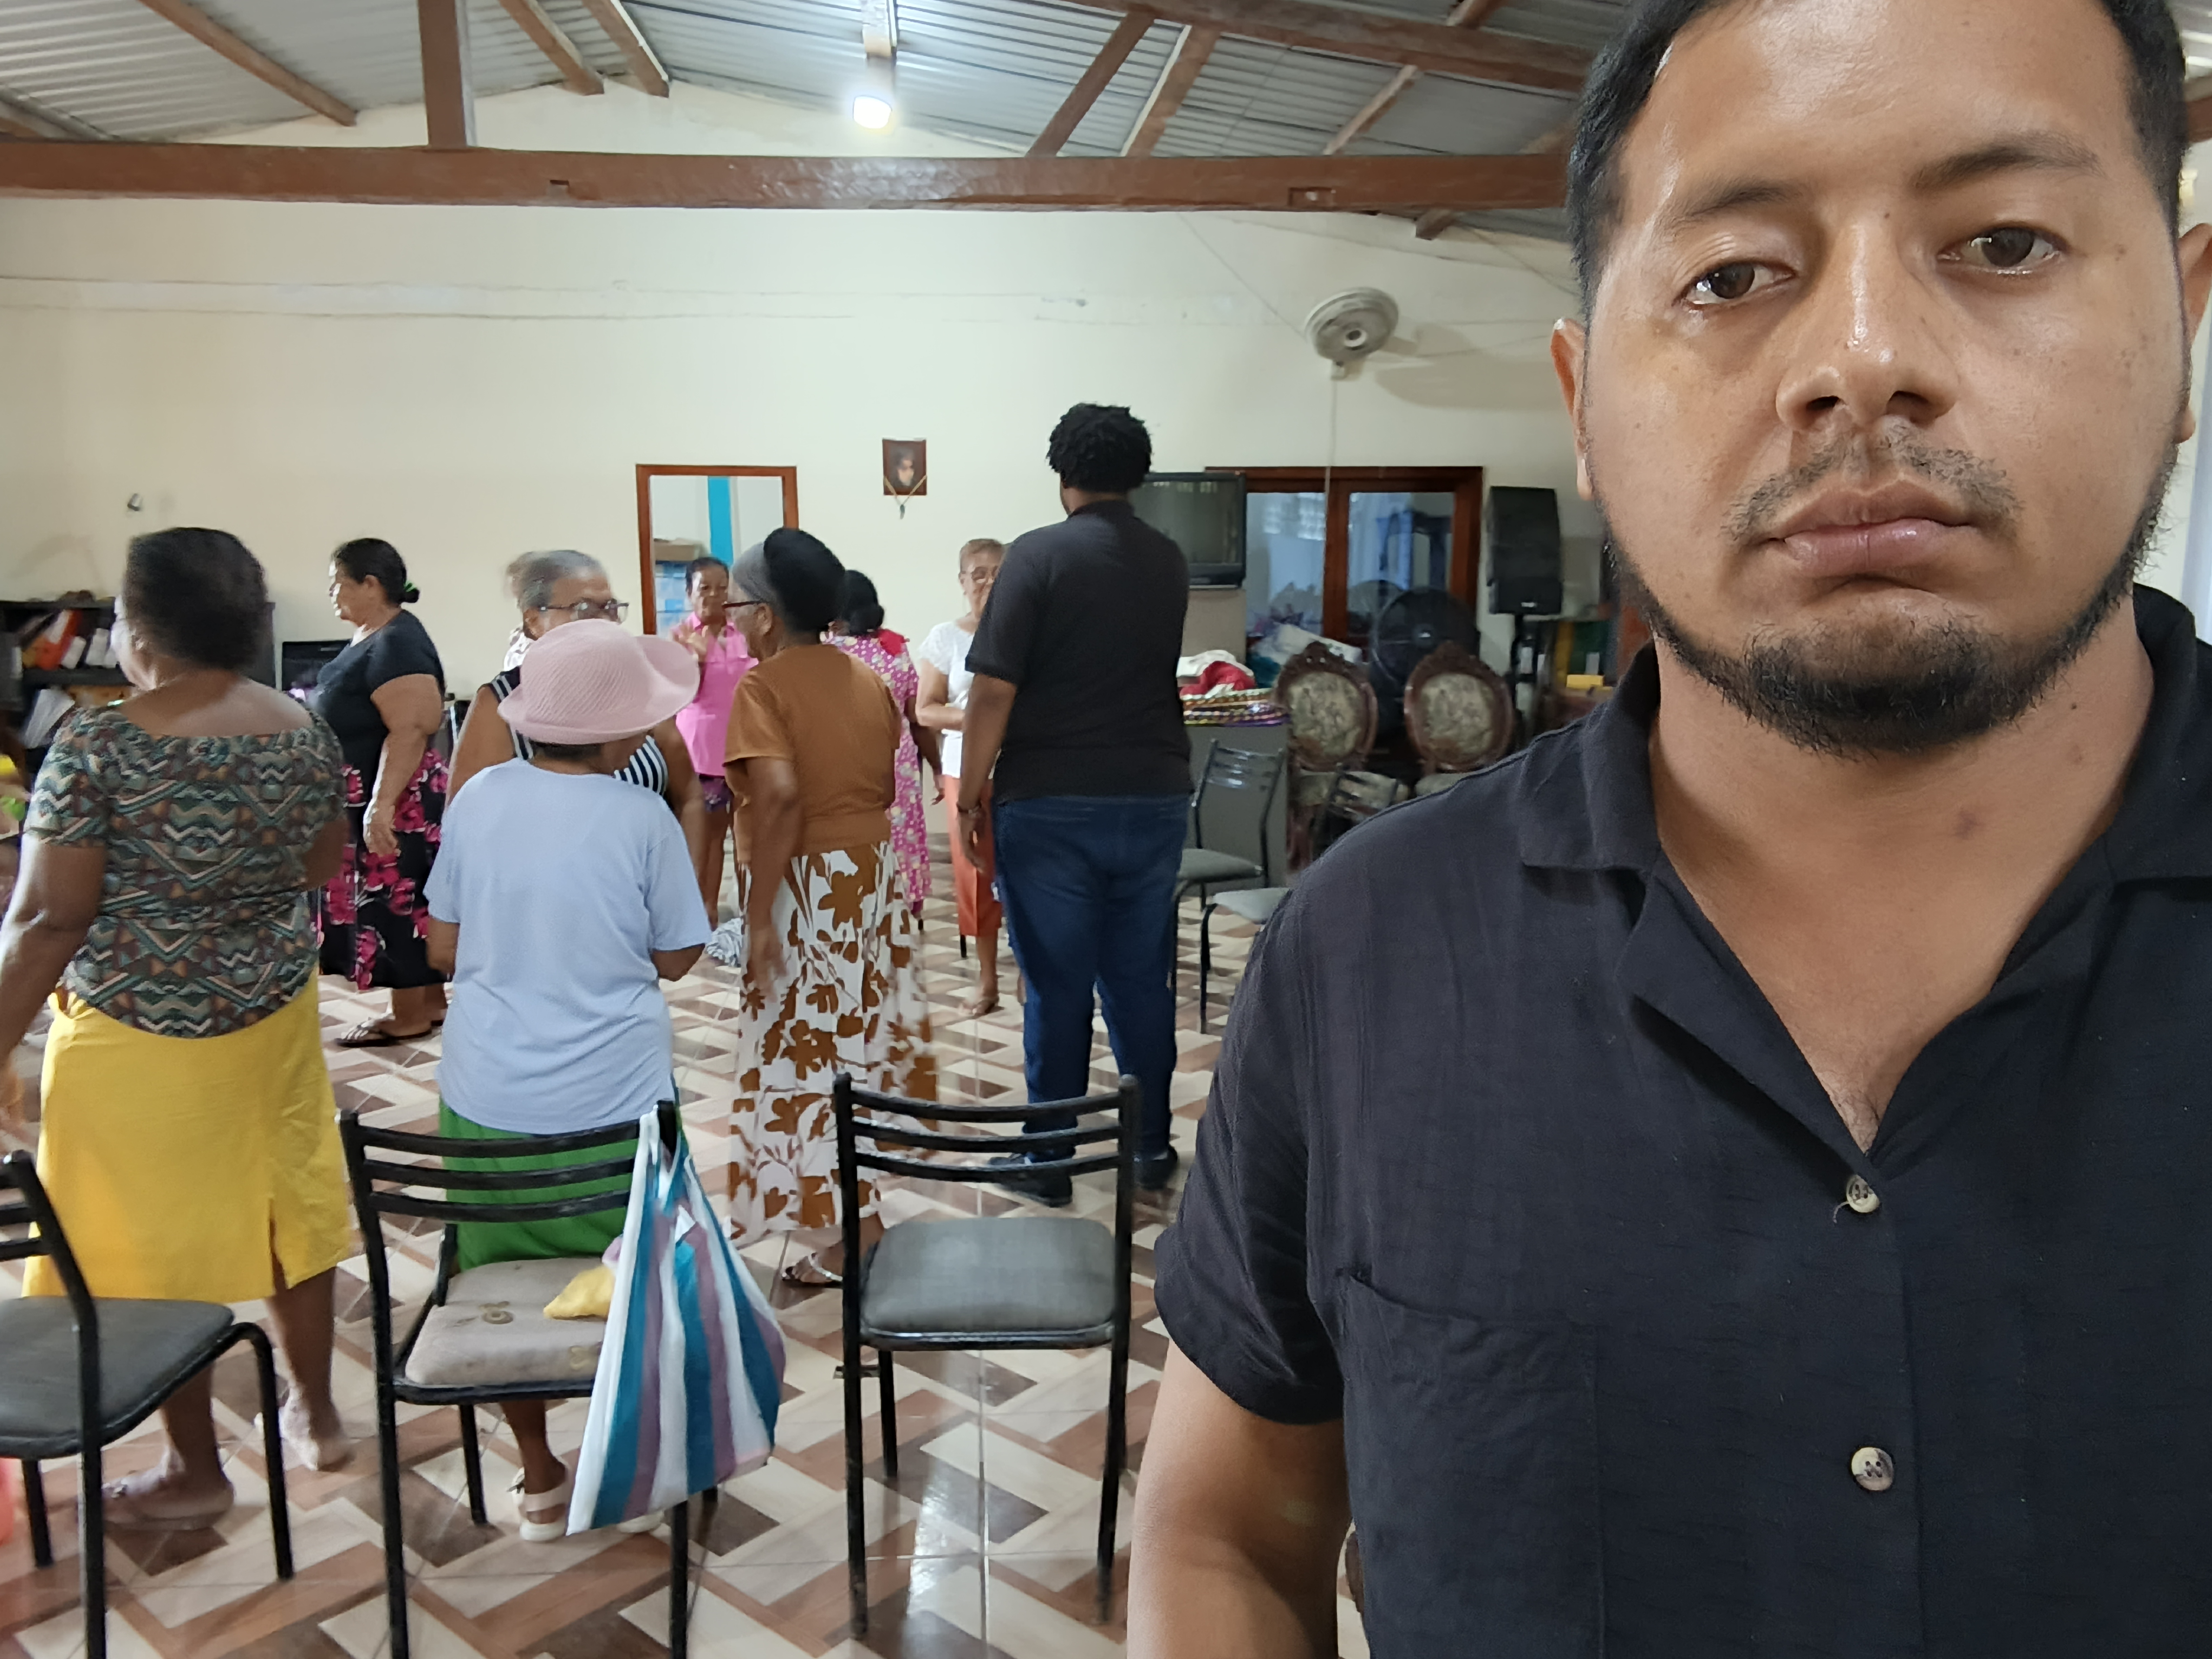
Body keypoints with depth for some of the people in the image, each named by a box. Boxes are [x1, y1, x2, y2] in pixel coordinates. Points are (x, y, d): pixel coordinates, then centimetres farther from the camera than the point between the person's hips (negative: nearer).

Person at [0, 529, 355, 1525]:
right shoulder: (304, 734, -4)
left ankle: (195, 1472, 23)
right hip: (274, 1014, 5)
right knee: (286, 1206, 18)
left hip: (139, 1039, -5)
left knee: (155, 1242, 10)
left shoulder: (98, 749, -19)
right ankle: (316, 1413, 33)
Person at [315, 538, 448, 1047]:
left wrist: (382, 805, -31)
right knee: (405, 904, 15)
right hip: (372, 798, 10)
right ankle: (433, 1002, 24)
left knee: (397, 904, -1)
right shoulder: (374, 637, 12)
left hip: (397, 803, -10)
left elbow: (410, 730, -28)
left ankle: (410, 1017, 9)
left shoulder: (397, 645, -20)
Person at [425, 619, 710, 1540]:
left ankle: (540, 1482, 31)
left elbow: (444, 949, 3)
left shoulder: (479, 799, -5)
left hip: (487, 1097, 3)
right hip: (615, 1102, -3)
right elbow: (675, 958, -4)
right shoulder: (643, 820, -15)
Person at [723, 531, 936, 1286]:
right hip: (874, 870, 8)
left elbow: (780, 798, -26)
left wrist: (760, 918, -23)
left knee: (811, 1052, 1)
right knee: (861, 1031, 18)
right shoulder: (869, 680, 8)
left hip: (805, 885, -8)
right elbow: (885, 789, 10)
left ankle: (858, 1238, 6)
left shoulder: (763, 687, -14)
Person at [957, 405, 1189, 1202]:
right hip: (1155, 799, 4)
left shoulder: (1039, 555, -9)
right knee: (1142, 978, 13)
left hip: (1051, 806, -4)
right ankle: (1153, 1146, 24)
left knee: (1057, 986, 4)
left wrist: (970, 798, -5)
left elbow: (992, 693, -13)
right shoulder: (1170, 563, 7)